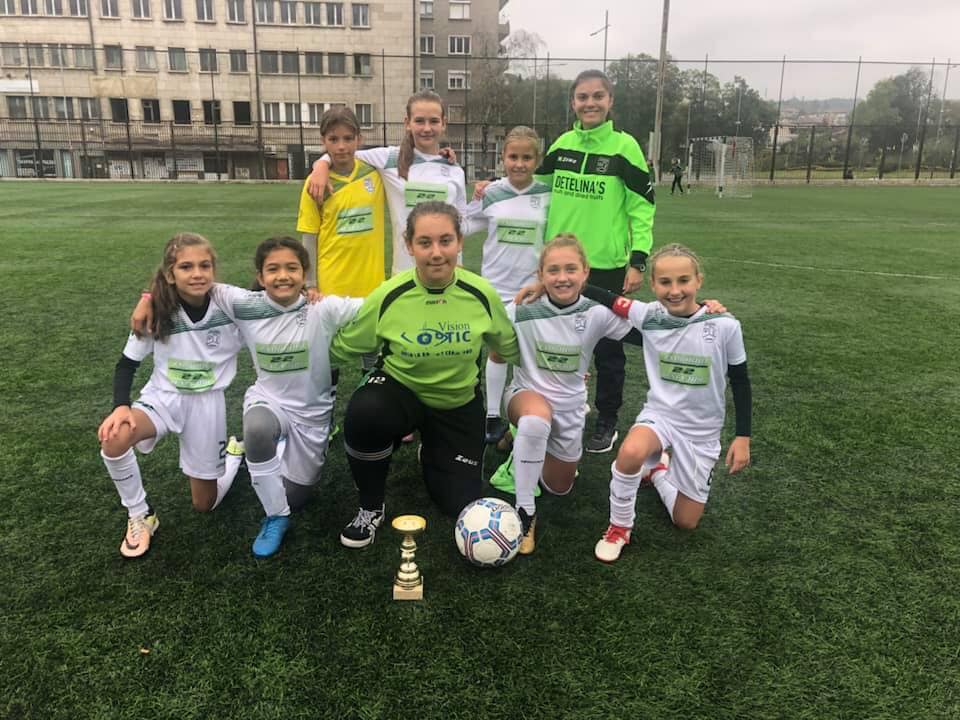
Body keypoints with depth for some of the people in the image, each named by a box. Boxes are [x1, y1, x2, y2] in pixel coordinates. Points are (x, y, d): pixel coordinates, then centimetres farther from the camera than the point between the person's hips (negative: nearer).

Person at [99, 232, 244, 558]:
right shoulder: (156, 310, -15)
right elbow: (127, 364, -5)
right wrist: (121, 407, -23)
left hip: (208, 402, 0)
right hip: (163, 397, 1)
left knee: (205, 504, 8)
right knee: (114, 438, -33)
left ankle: (234, 453, 41)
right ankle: (140, 516, -7)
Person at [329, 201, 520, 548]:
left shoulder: (482, 293, -18)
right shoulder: (389, 296, -21)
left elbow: (509, 347, 4)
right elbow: (342, 347, -3)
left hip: (459, 404, 2)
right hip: (400, 389, -1)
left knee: (461, 504, 0)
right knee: (363, 414, -37)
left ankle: (431, 452, 35)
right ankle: (371, 509, -8)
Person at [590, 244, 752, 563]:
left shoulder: (724, 325, -16)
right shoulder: (648, 315, -13)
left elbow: (740, 382, -5)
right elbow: (604, 297, -9)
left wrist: (743, 437, -5)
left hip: (702, 431, 1)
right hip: (659, 414, 0)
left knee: (685, 522, 8)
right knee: (631, 452, -37)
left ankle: (658, 470, 38)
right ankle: (619, 528, -10)